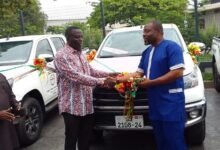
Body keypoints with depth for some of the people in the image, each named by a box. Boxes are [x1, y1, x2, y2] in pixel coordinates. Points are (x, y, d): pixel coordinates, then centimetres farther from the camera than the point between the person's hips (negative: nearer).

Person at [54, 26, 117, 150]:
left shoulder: (80, 54, 14)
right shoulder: (62, 56, -14)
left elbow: (91, 71, 24)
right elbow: (76, 77, -25)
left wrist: (108, 74, 10)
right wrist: (101, 81, -28)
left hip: (87, 106, 8)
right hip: (72, 107, -7)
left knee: (86, 140, 15)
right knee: (72, 140, 5)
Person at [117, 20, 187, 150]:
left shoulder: (171, 47, -8)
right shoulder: (147, 52, 19)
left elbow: (177, 73, -18)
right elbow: (139, 73, 21)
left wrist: (150, 82, -16)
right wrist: (120, 79, 8)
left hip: (171, 102, -8)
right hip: (155, 103, 8)